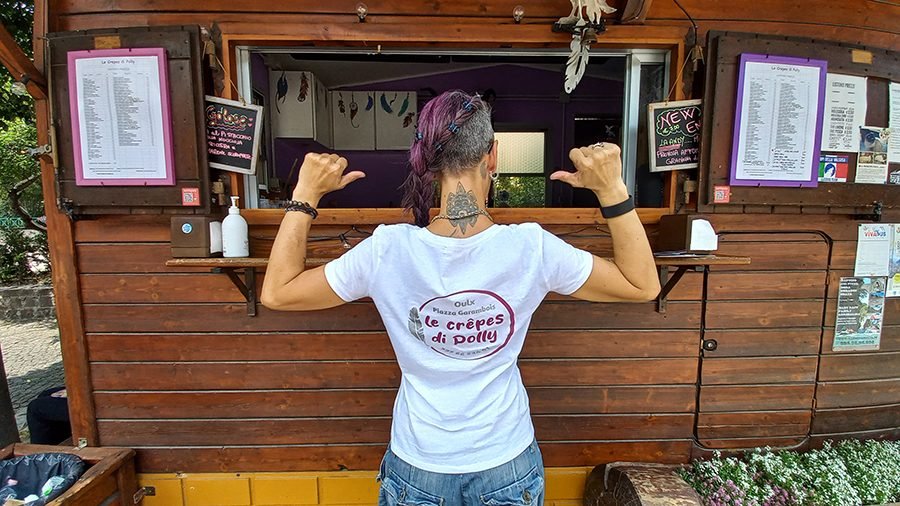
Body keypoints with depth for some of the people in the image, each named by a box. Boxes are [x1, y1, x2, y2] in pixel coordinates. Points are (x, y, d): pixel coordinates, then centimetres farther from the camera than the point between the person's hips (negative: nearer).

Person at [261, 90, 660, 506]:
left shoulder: (388, 251, -23)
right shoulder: (531, 249, -23)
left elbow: (275, 293, -9)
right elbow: (644, 285, -8)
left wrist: (306, 194, -9)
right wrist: (611, 189, -15)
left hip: (417, 469, 0)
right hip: (507, 465, 1)